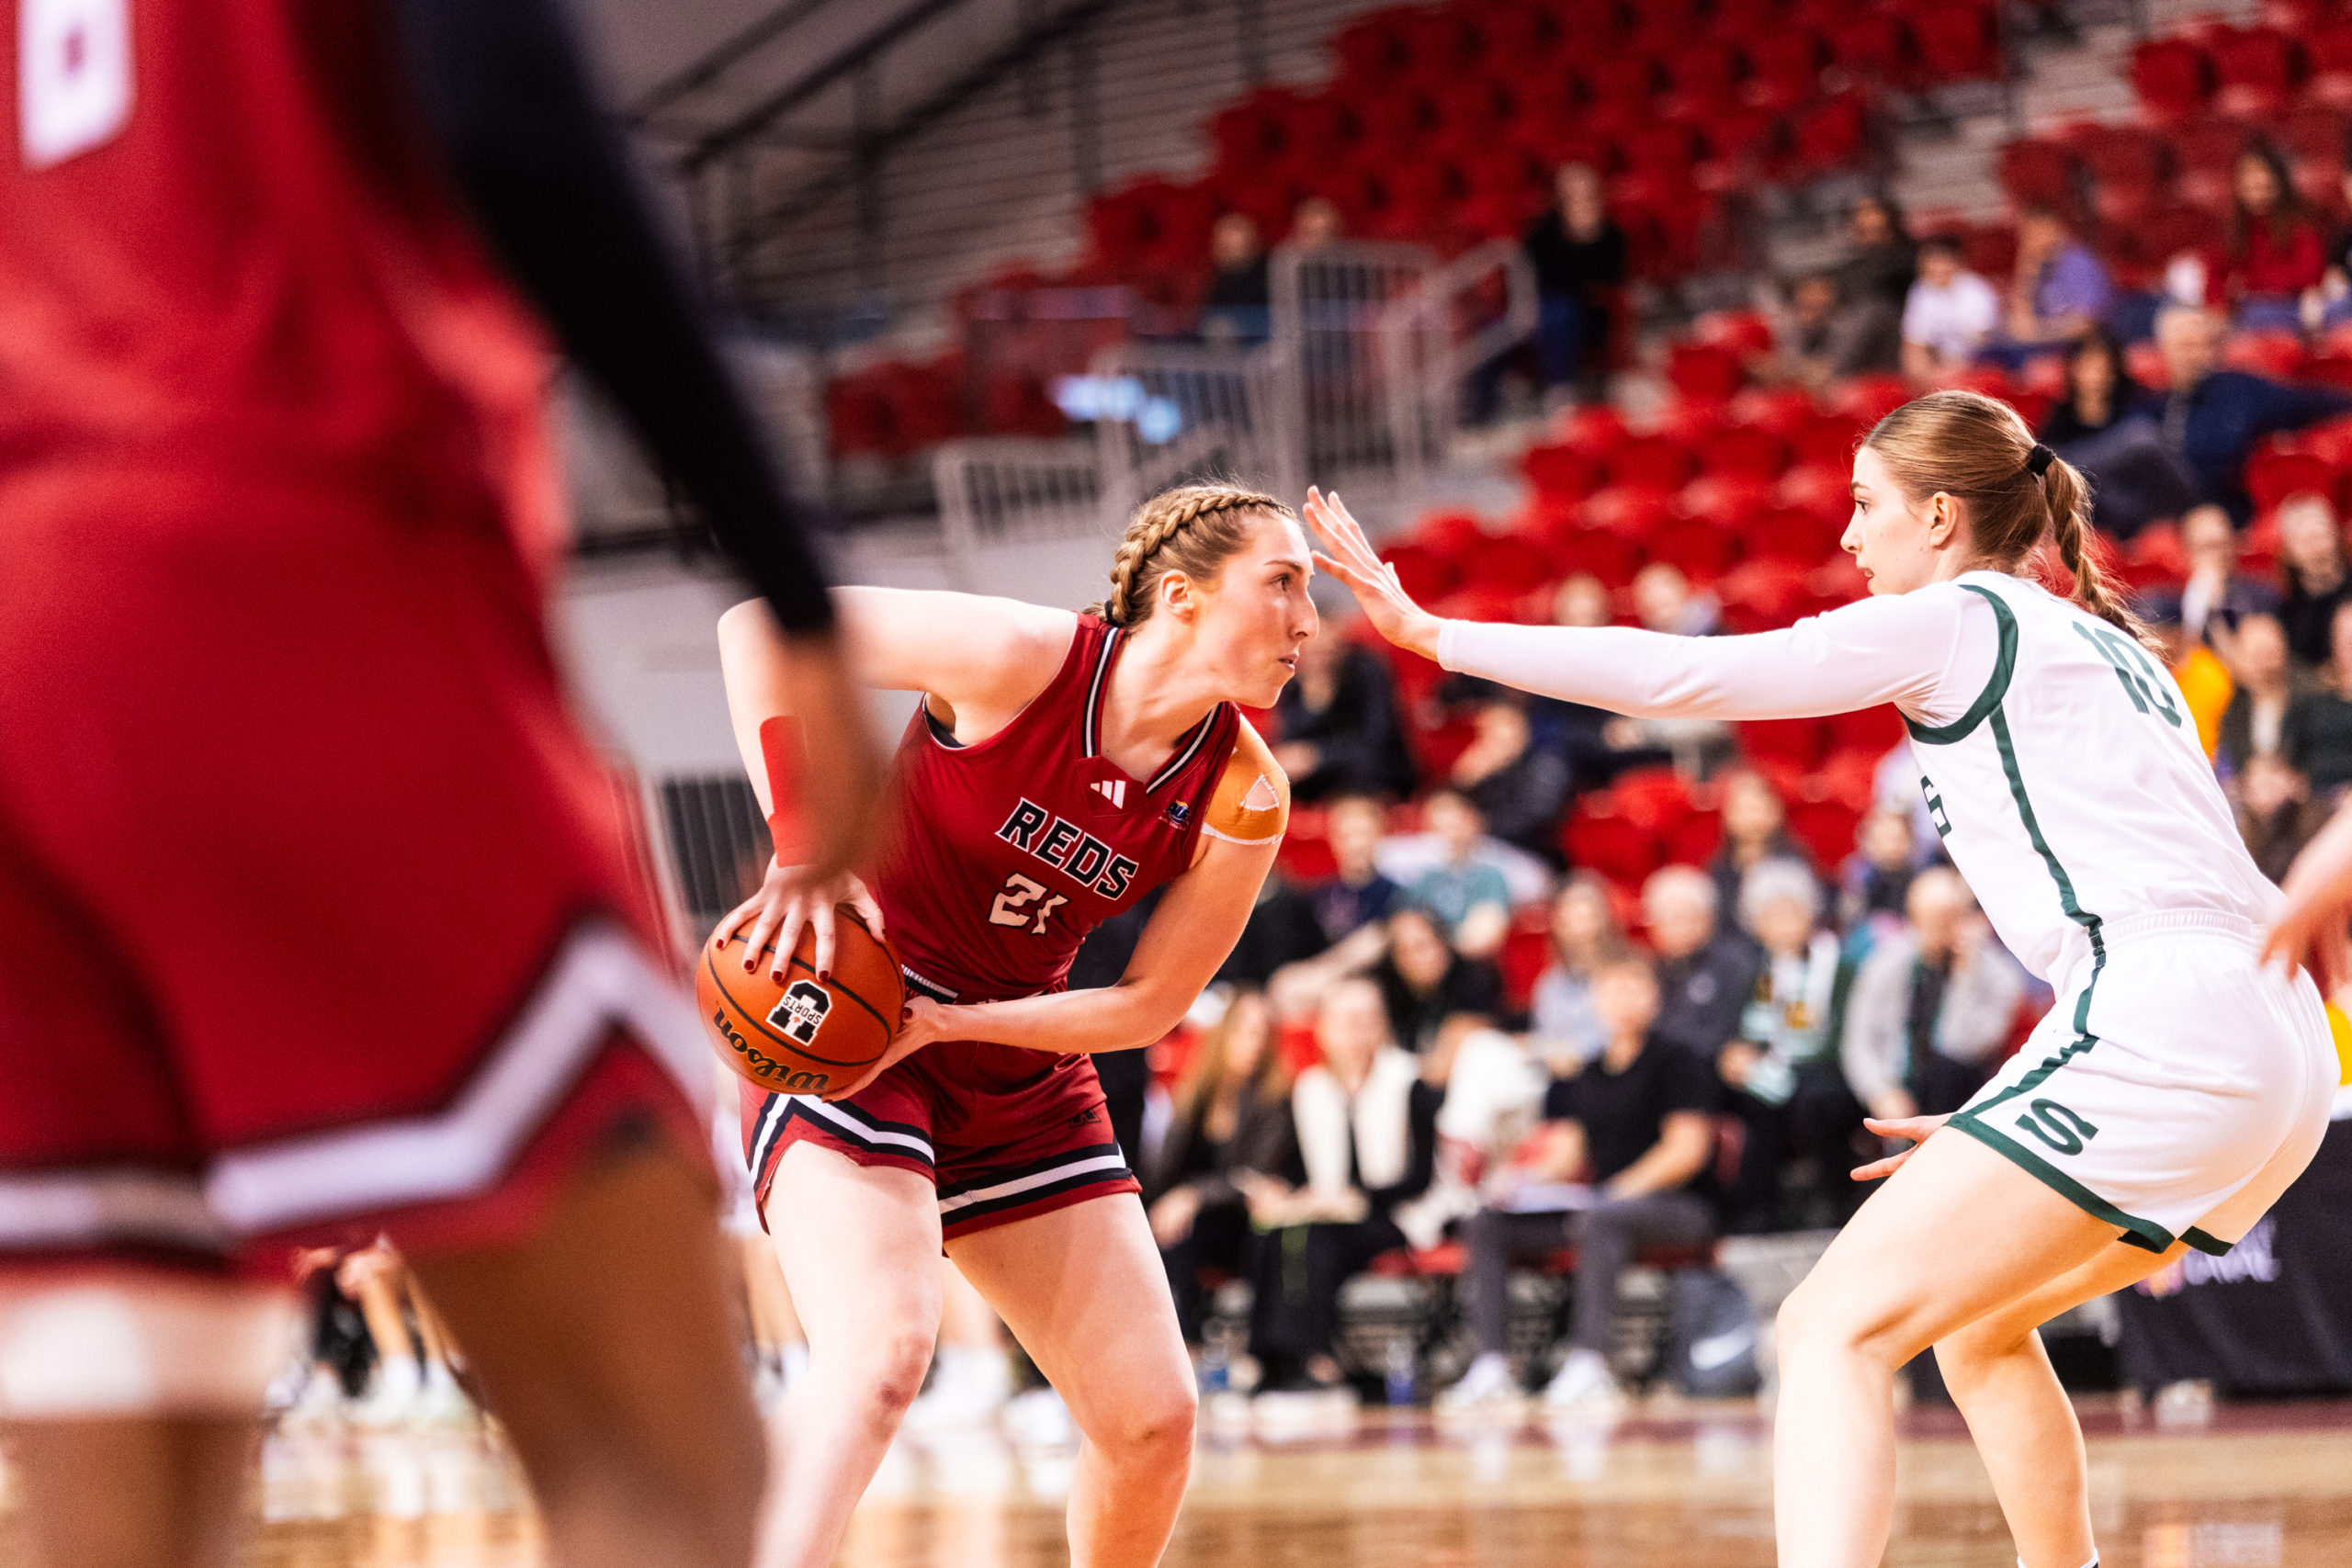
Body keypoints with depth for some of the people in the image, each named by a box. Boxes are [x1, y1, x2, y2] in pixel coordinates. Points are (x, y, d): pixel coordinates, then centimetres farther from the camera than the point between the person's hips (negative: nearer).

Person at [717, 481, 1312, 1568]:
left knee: (1153, 1418, 3)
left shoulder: (1243, 800, -8)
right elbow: (759, 624, -16)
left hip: (1021, 1070, 6)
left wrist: (939, 1021, -17)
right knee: (882, 1350, -30)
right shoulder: (1022, 659, -20)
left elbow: (1147, 1006, -4)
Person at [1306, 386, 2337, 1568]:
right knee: (1975, 1322, 28)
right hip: (2282, 1051, 9)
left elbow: (1685, 675, -1)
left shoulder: (1954, 619, 2)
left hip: (2159, 1026, -9)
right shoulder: (2103, 641, 27)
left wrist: (1429, 632, 3)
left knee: (1833, 1329, -13)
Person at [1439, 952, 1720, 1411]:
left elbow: (1687, 1149, -12)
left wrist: (1621, 1190, -21)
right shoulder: (1589, 1076, 19)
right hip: (1601, 1200, 7)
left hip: (1675, 1206, -7)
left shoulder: (1677, 1064, -2)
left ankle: (1589, 1366, -48)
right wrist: (1521, 1181, -4)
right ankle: (1492, 1364, -20)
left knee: (1598, 1219, -41)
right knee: (1485, 1224, -8)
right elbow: (1568, 1150, 17)